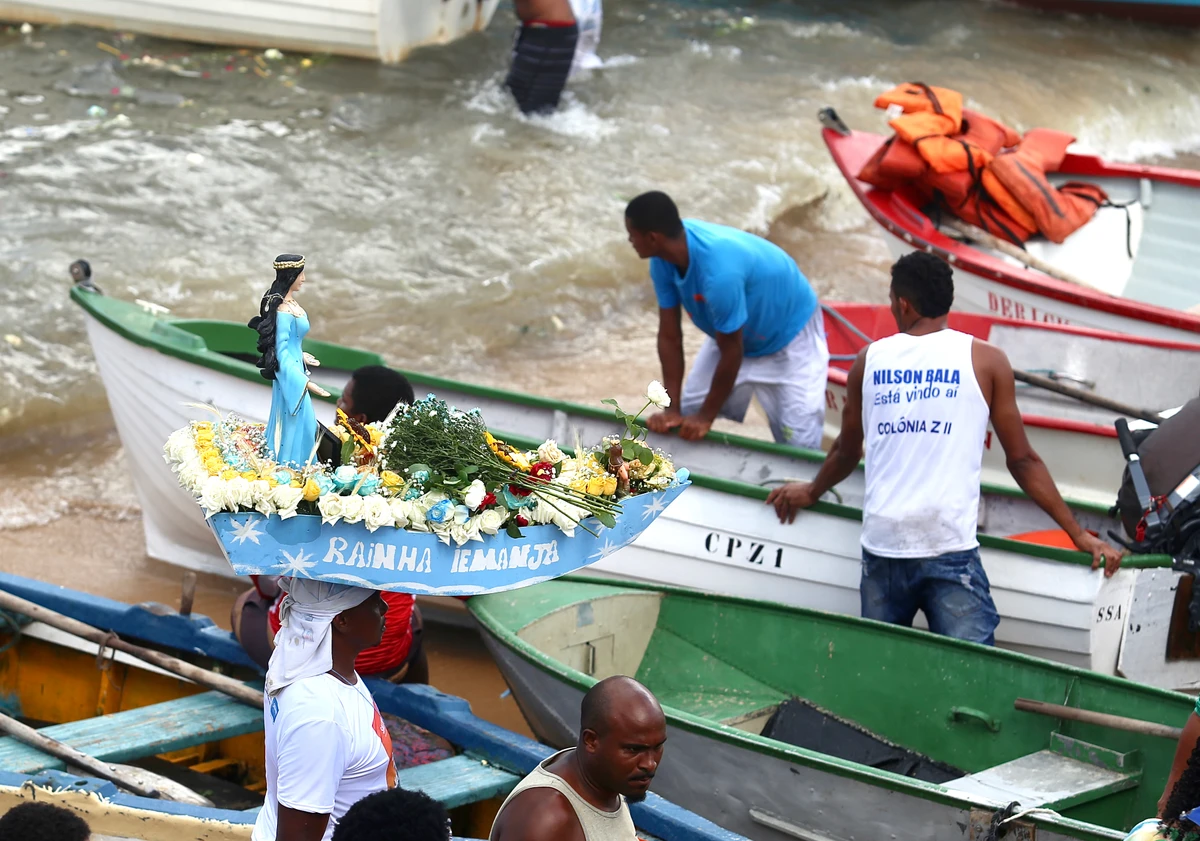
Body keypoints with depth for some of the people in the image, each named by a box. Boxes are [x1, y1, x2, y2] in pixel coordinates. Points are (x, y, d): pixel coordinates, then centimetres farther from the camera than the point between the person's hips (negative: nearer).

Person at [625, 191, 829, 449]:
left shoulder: (719, 271, -42)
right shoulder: (663, 258, -20)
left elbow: (731, 353, -29)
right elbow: (670, 337, -11)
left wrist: (707, 417, -17)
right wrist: (672, 410, -12)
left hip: (789, 334, -7)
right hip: (731, 333, 7)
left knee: (798, 447, -11)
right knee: (688, 416, 3)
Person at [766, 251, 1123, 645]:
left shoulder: (869, 360, 11)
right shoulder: (985, 361, 4)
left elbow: (846, 452, 25)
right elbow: (1022, 461, 6)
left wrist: (811, 492, 46)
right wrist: (1079, 534, 13)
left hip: (880, 549, 3)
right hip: (950, 549, -3)